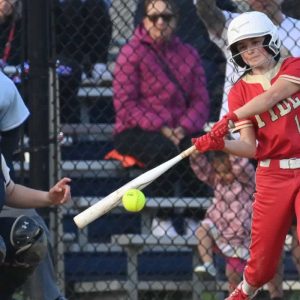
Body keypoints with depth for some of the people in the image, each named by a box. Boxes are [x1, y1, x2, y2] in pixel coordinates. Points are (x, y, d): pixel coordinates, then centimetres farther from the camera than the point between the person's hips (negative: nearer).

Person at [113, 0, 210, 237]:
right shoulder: (131, 53, 0)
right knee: (165, 150, -36)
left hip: (178, 131, 4)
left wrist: (184, 128, -13)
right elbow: (124, 103, -7)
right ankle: (162, 220, -24)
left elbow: (200, 99, 7)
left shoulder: (188, 54, 13)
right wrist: (161, 129, -17)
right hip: (135, 131, -4)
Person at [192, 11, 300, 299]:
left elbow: (272, 95, -22)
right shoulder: (239, 91, 5)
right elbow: (250, 148, -3)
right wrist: (219, 144, -23)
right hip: (272, 176, 2)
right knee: (261, 262, 3)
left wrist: (230, 118, -32)